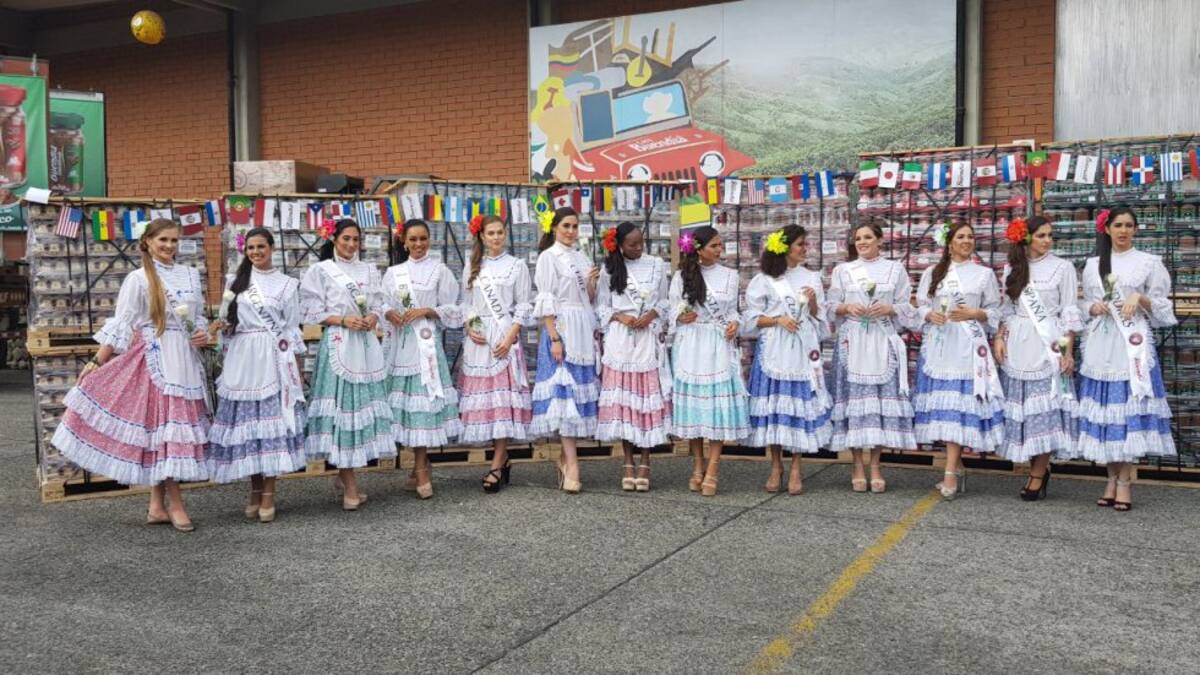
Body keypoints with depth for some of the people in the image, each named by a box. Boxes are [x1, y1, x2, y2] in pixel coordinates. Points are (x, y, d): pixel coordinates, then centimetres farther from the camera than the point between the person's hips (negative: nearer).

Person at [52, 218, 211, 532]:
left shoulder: (191, 275, 11)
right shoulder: (138, 279, -2)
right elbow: (122, 325, -4)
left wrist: (204, 335, -1)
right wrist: (97, 361, -7)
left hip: (186, 361, 5)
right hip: (156, 361, -5)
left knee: (173, 427, 6)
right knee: (163, 427, -3)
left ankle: (157, 506, 13)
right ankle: (175, 504, 3)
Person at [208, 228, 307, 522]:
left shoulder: (287, 284, 6)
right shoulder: (236, 280, 11)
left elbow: (292, 329, 4)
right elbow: (226, 319, 16)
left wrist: (296, 369, 0)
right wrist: (222, 325, -7)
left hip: (273, 360, -2)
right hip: (242, 359, 2)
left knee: (272, 420, -6)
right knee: (247, 421, 3)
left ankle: (268, 495, 0)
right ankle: (255, 490, 15)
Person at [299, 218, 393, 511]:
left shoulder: (369, 271, 15)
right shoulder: (321, 270, 2)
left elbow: (378, 305, 14)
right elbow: (313, 312, -2)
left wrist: (372, 318, -7)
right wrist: (343, 320, -15)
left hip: (366, 345, 5)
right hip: (338, 346, -4)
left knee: (364, 404, 4)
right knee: (341, 406, -7)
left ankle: (345, 474, 18)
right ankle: (350, 486, -3)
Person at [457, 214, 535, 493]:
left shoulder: (516, 266, 5)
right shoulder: (472, 267, 14)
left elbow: (523, 306, 1)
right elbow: (466, 304, 14)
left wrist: (510, 337, -10)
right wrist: (469, 329, -3)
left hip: (505, 337, -3)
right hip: (477, 339, 3)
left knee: (504, 396, -10)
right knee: (482, 397, 1)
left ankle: (496, 466, -10)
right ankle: (503, 458, 13)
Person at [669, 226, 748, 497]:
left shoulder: (730, 276, 6)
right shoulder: (682, 276, 4)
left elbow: (733, 310, 12)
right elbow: (673, 311, 8)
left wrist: (734, 323, -8)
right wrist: (681, 317, -13)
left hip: (719, 348, 0)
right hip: (690, 348, 0)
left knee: (718, 405, -5)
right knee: (692, 403, 2)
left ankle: (712, 471, -3)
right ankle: (698, 467, 14)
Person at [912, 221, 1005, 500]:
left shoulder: (984, 274, 9)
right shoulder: (931, 273, 13)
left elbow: (995, 312, 8)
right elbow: (920, 306, 11)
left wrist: (973, 313, -10)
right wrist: (930, 315, -9)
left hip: (967, 347, -2)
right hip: (937, 344, 2)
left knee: (958, 404, -11)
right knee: (941, 403, 0)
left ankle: (951, 472, -14)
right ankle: (957, 466, 13)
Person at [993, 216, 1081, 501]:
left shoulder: (1062, 267, 1)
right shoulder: (1012, 268, 11)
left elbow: (1069, 313, -1)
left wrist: (1067, 351, -7)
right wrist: (1000, 338, 2)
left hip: (1048, 344, -4)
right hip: (1016, 345, 4)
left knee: (1044, 408, -5)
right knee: (1020, 407, 4)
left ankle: (1037, 474, 2)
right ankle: (1039, 469, 18)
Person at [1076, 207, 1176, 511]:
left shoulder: (1149, 262, 5)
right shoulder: (1092, 264, 14)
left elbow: (1163, 309, 5)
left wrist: (1140, 298, -13)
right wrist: (1093, 307, -1)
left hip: (1132, 345, -3)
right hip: (1100, 346, 3)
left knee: (1129, 410, -6)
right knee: (1103, 410, 1)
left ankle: (1125, 481, -1)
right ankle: (1112, 479, 10)